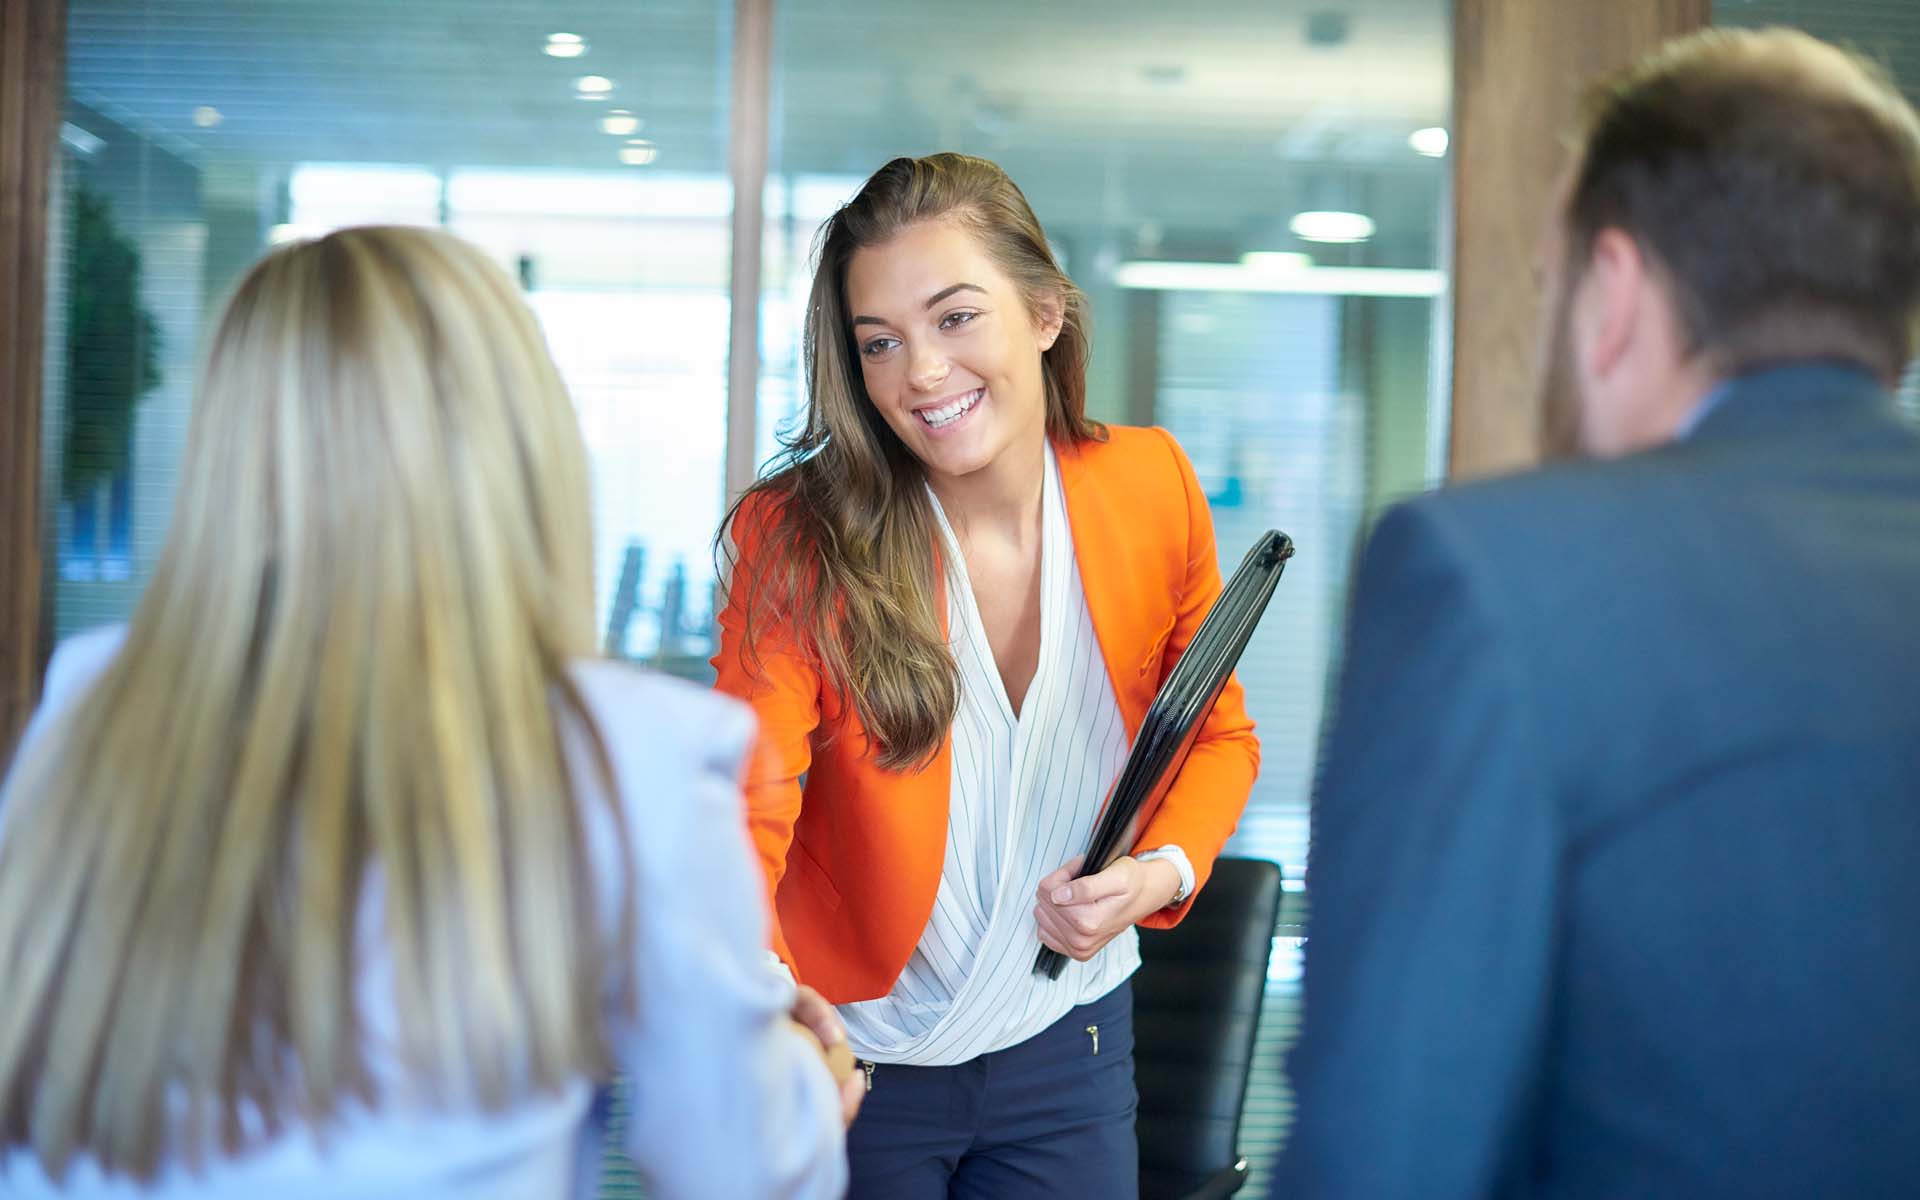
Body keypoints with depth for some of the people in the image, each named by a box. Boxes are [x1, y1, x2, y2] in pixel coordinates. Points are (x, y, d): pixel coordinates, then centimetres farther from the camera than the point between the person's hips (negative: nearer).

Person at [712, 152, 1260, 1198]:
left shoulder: (1151, 491, -10)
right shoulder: (801, 541, -20)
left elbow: (1217, 737, 6)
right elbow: (745, 811, -29)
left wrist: (1164, 869, -15)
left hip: (1068, 1045, 2)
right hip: (853, 1055, -2)